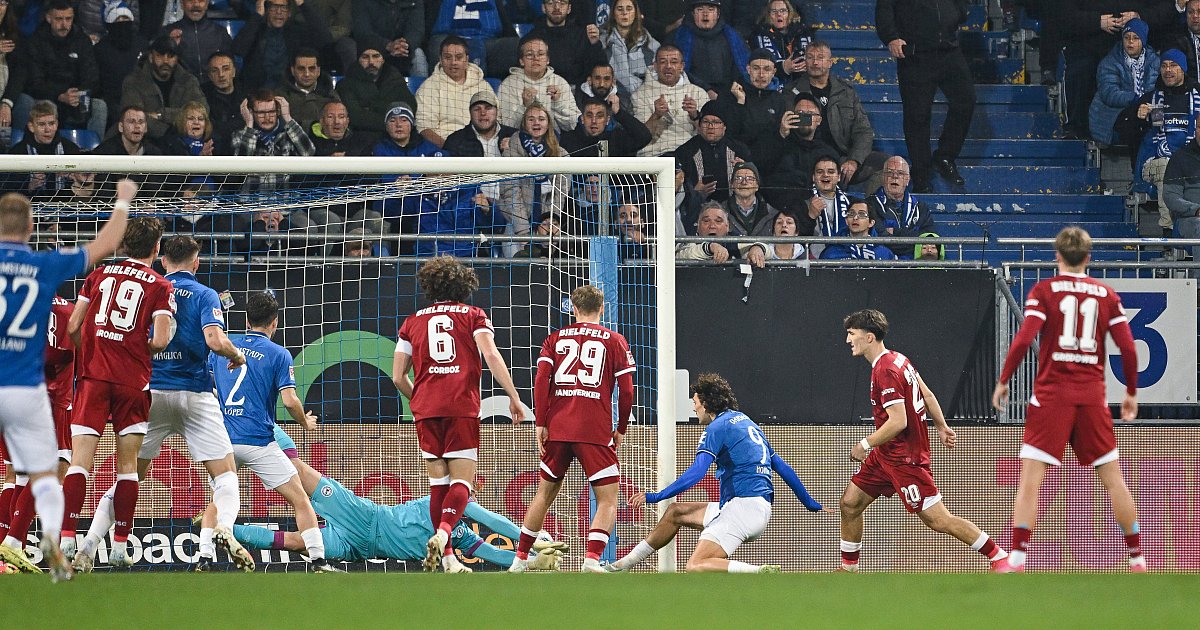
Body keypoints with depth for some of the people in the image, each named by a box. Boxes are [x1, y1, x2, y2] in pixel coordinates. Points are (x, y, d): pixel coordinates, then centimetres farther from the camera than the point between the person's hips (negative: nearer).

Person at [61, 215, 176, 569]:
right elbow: (160, 340, -9)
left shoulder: (99, 275, 9)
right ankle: (120, 546, 4)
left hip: (93, 377, 1)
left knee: (80, 461, -3)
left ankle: (66, 538, -17)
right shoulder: (160, 286, 1)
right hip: (132, 381, -1)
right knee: (127, 464, 7)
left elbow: (73, 327, 7)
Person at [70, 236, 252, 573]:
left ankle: (87, 548, 1)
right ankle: (222, 529, -28)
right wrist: (237, 355, 5)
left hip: (150, 393, 3)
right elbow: (215, 340, -15)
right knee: (225, 474, 2)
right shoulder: (203, 295, -1)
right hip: (194, 393, -3)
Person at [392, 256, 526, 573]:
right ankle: (443, 532, -28)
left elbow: (398, 377, 15)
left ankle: (446, 556, 2)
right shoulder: (473, 316, 10)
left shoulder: (413, 321, 17)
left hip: (426, 410, 2)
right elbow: (491, 355, -6)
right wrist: (514, 397, -6)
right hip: (463, 407, -2)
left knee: (438, 483, 7)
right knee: (461, 480, -2)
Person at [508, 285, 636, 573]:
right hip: (596, 430, -3)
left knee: (545, 493, 18)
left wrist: (541, 424, 2)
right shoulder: (614, 341, 6)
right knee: (607, 500, 1)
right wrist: (621, 429, 12)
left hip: (557, 429, 3)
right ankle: (592, 558, -20)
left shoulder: (555, 339, 12)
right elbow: (626, 390, 1)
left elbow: (540, 381, 1)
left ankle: (520, 560, 22)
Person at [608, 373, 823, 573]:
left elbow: (695, 474, -17)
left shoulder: (717, 427, -6)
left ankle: (764, 573, -28)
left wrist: (655, 497, -12)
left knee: (696, 566, -20)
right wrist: (811, 504, 32)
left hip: (743, 505, -10)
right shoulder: (748, 423, 21)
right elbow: (782, 467, 25)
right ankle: (627, 562, 31)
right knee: (675, 512, 21)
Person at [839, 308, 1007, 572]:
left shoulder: (886, 372, -22)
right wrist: (941, 426, 27)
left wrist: (866, 444, -15)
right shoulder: (899, 359, 8)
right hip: (885, 454, 10)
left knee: (938, 520, -7)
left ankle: (999, 556, 0)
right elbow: (927, 394, 17)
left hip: (904, 457, -10)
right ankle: (848, 569, 21)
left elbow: (898, 421, -27)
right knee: (849, 503, 10)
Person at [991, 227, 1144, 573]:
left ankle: (1017, 560, -13)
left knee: (1031, 478, -3)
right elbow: (1128, 348, 4)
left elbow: (1023, 340, -10)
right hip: (1092, 395, 2)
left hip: (1051, 394, -2)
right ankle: (1137, 560, 13)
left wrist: (1002, 381, 1)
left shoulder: (1044, 291, 0)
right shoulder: (1106, 294, 7)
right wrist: (1131, 393, 15)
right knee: (1112, 478, 11)